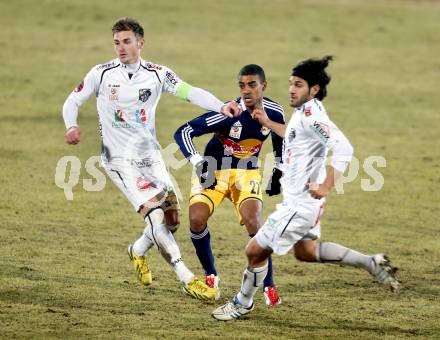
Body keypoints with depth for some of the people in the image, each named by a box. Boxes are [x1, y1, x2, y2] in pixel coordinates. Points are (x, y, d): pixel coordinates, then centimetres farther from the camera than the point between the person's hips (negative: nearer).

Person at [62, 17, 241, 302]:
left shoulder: (157, 74, -1)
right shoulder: (102, 74, -5)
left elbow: (190, 92, -13)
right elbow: (73, 101, 4)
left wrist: (221, 106, -29)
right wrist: (72, 126, -17)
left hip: (151, 157, 4)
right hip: (121, 160, -4)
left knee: (172, 219, 3)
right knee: (156, 215, -18)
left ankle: (138, 251, 35)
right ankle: (188, 280, -14)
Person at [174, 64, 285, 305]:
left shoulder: (274, 112, -12)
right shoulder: (228, 113, -25)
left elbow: (280, 142, 13)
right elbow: (183, 133, -22)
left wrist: (278, 173, 9)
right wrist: (199, 164, -29)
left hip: (247, 172, 2)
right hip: (214, 171, -2)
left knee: (253, 223, -20)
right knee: (197, 219, -20)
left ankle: (268, 286, -6)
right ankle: (210, 275, 5)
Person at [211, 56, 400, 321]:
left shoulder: (311, 115, -23)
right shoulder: (304, 112, 7)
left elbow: (343, 148, -33)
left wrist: (326, 186, -33)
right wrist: (268, 124, 28)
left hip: (300, 202, -11)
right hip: (302, 199, 11)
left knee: (256, 250, 2)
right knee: (305, 251, 27)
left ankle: (243, 304, 23)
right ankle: (372, 263, 24)